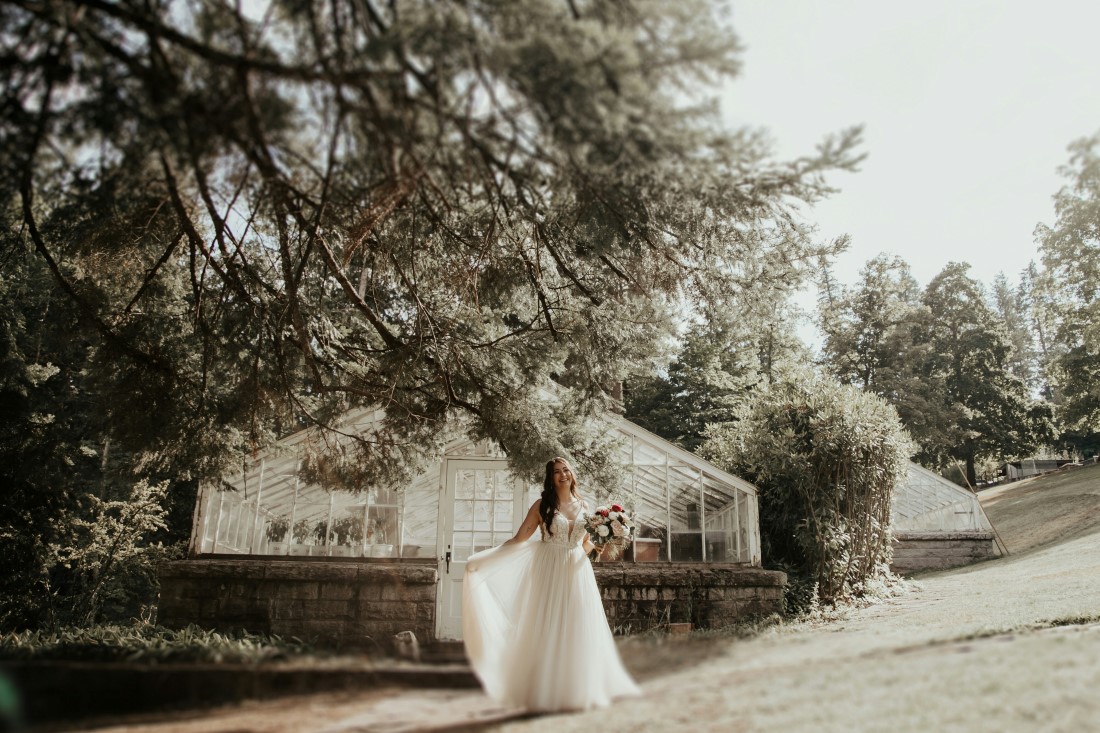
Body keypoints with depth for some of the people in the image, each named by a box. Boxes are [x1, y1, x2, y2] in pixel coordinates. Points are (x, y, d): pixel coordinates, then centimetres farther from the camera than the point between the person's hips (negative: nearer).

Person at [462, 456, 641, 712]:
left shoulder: (584, 505, 10)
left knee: (578, 631, 4)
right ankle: (546, 693, 6)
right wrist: (482, 559, -10)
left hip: (578, 572, 3)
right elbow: (518, 539, -3)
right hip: (549, 572, -3)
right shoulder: (542, 505, 0)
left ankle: (578, 691, 15)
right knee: (547, 629, -2)